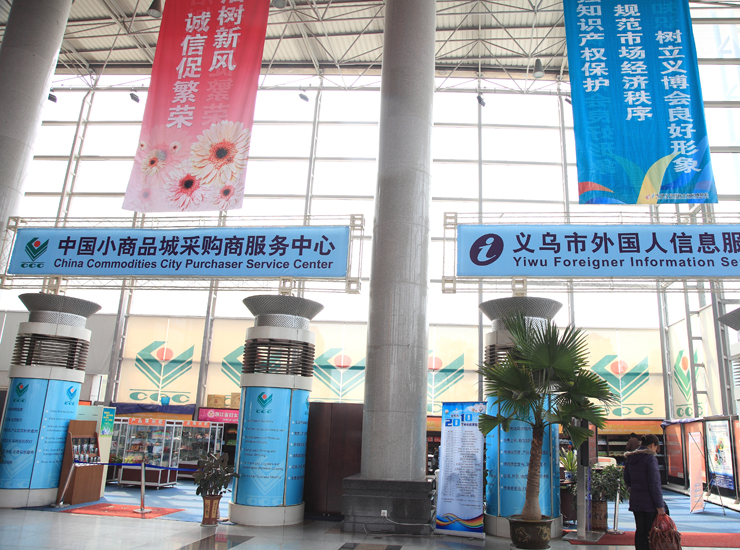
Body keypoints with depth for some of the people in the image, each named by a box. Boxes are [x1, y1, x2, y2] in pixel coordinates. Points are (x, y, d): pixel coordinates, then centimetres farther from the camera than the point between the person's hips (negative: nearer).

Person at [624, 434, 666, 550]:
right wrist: (659, 506, -13)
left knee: (640, 532, 13)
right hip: (649, 503, -6)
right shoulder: (650, 458, -13)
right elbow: (654, 484, -15)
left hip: (635, 501, 6)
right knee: (651, 534, 2)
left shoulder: (630, 458, 9)